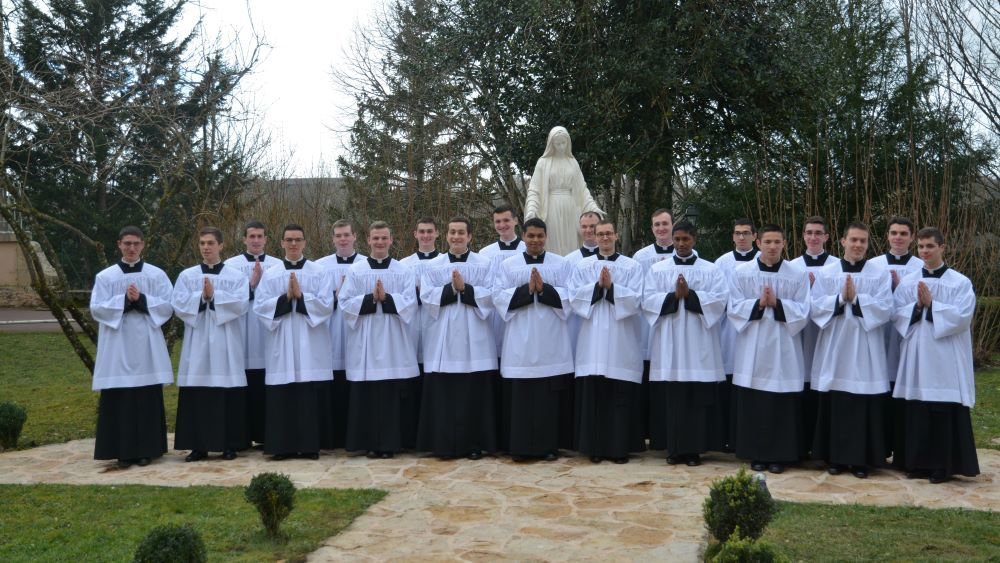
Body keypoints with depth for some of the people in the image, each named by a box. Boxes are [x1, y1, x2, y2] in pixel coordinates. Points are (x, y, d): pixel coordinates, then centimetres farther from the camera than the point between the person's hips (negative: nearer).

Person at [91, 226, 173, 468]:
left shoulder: (157, 275, 5)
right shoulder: (105, 276, 5)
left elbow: (168, 307, -1)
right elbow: (96, 308, -2)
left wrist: (142, 299, -15)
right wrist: (124, 300, -15)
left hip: (147, 345, 0)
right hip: (117, 347, 0)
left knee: (148, 399, 2)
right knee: (119, 400, 0)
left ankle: (146, 450, 11)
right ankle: (123, 451, 7)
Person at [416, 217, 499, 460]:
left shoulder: (484, 264, 6)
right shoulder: (433, 266, 9)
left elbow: (490, 295, -5)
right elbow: (426, 297, -2)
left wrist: (465, 288, -16)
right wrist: (451, 288, -14)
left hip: (474, 338, -1)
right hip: (443, 338, 1)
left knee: (475, 393, 0)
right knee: (443, 393, 1)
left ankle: (474, 444, 9)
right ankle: (444, 444, 8)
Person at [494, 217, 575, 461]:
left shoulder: (561, 264, 7)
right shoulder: (508, 265, 8)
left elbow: (568, 297, -2)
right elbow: (498, 297, -2)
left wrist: (543, 289, -16)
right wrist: (526, 290, -14)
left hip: (550, 341, 0)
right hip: (521, 342, 0)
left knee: (550, 396, 1)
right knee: (521, 395, 0)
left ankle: (549, 446, 11)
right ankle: (520, 447, 8)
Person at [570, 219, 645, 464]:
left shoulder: (632, 266, 4)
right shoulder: (583, 266, 8)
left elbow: (636, 300, -5)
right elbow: (574, 297, -1)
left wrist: (611, 287, -15)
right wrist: (597, 285, -13)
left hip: (621, 342, -1)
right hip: (593, 340, 1)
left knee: (621, 396, 0)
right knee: (592, 394, 1)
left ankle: (620, 447, 9)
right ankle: (595, 446, 10)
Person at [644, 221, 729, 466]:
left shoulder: (712, 270, 8)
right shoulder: (657, 269, 10)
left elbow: (720, 300, -5)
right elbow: (648, 300, 0)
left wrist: (689, 294, -13)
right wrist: (674, 296, -13)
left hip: (699, 344, -1)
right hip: (668, 344, 1)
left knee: (699, 398, -1)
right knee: (670, 397, 0)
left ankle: (695, 448, 7)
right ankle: (673, 448, 8)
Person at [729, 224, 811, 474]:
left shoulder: (797, 276, 2)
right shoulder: (741, 273, 3)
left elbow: (802, 313, -2)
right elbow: (734, 309, -1)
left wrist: (777, 303, -15)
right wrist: (759, 304, -16)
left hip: (783, 350, 0)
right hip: (752, 350, 0)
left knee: (782, 407, 2)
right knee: (752, 406, 4)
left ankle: (779, 455, 13)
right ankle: (756, 454, 15)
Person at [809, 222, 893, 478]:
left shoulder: (881, 272, 3)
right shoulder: (826, 272, 5)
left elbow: (885, 309, -6)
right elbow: (814, 307, -2)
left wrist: (856, 299, -16)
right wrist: (840, 298, -15)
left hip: (865, 350, -1)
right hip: (834, 348, 1)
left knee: (865, 407, 0)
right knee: (834, 405, 4)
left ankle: (860, 459, 11)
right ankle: (835, 457, 15)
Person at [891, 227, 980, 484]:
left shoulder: (960, 282, -1)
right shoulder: (907, 282, 9)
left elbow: (962, 316, -12)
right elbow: (896, 314, 2)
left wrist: (931, 305, -15)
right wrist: (917, 306, -14)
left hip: (946, 359, -3)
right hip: (916, 356, 3)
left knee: (945, 413, -1)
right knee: (916, 411, 6)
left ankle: (943, 466, 10)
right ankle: (917, 462, 17)